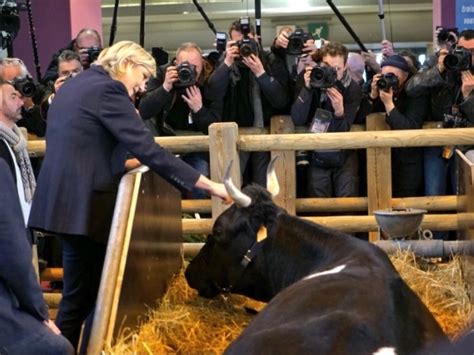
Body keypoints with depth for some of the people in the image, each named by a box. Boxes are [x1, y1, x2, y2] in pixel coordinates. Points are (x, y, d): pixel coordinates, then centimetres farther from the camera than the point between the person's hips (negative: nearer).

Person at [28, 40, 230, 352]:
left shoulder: (74, 84, 17)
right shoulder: (107, 89, -12)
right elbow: (147, 148, -18)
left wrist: (124, 160, 21)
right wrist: (209, 185, -17)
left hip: (63, 200, 9)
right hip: (84, 204, -9)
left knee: (79, 292, 15)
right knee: (99, 293, 1)